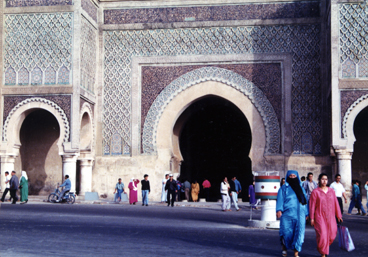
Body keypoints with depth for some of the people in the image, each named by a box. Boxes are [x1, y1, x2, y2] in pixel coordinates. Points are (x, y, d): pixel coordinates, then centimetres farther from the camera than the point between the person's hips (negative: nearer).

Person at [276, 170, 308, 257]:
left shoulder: (301, 188, 18)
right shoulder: (284, 188, 8)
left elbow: (305, 200, 20)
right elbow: (280, 199, -3)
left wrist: (306, 213, 15)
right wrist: (279, 210, -17)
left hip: (299, 214, 2)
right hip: (287, 213, -2)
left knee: (299, 233, -8)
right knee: (286, 232, -3)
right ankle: (284, 247, 23)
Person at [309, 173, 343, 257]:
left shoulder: (331, 191, 8)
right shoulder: (315, 192, -3)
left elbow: (336, 203, 11)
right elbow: (312, 205, -3)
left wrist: (338, 215, 11)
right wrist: (312, 218, -4)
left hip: (330, 217, 4)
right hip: (320, 217, -4)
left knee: (332, 235, 6)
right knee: (322, 235, -8)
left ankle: (325, 247, 34)